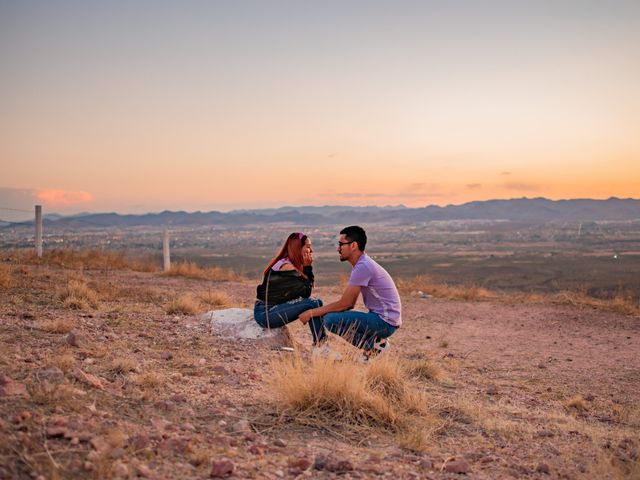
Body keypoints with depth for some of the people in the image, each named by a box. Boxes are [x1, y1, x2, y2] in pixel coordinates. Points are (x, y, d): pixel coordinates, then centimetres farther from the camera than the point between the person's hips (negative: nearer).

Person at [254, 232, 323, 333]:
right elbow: (306, 293, -16)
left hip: (272, 309, 10)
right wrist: (307, 267, -11)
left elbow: (305, 291, 8)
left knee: (317, 302, 5)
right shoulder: (287, 267, -18)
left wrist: (306, 267, -3)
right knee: (312, 304, -18)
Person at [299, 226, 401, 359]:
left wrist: (311, 313, -10)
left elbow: (344, 304, -18)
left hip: (385, 321, -10)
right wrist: (315, 311, 5)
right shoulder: (361, 264, 12)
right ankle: (375, 341, 9)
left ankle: (372, 344, -7)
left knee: (331, 320, -21)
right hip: (379, 317, 10)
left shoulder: (363, 267, -20)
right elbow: (349, 303, 13)